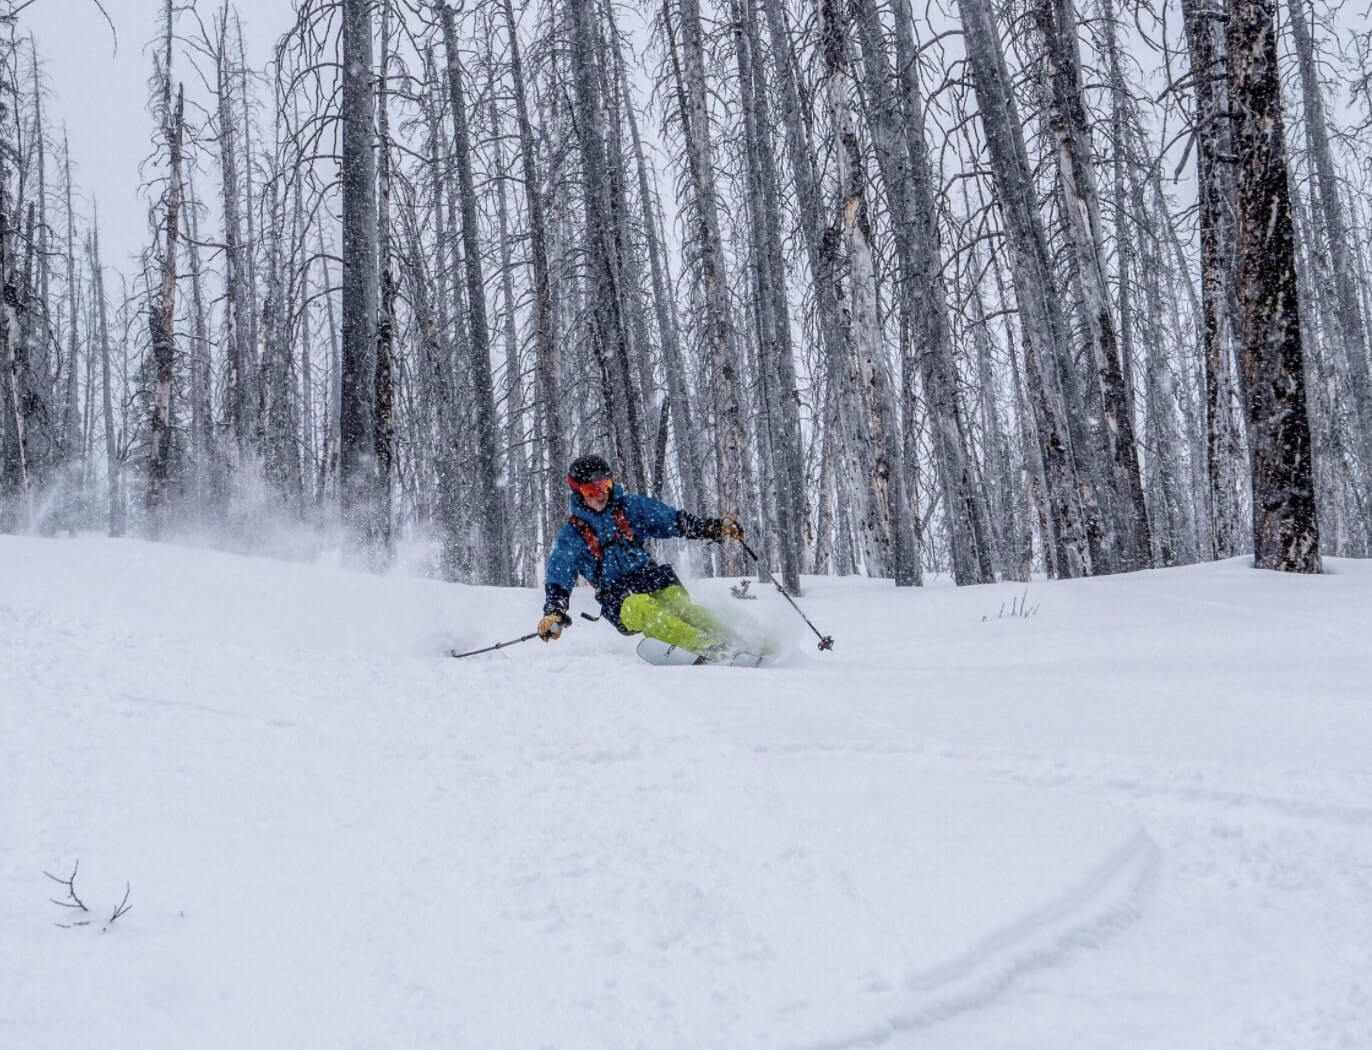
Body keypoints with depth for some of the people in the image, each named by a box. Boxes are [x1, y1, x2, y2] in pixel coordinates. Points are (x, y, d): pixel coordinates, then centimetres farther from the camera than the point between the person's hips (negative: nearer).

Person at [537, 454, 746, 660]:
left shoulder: (630, 506, 9)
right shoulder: (572, 536, 4)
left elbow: (674, 521, 9)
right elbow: (557, 581, 3)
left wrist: (716, 527, -2)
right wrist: (553, 614, -14)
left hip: (652, 579, 3)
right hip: (618, 598, -3)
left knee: (679, 605, -30)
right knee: (641, 608, -36)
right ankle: (705, 645, -52)